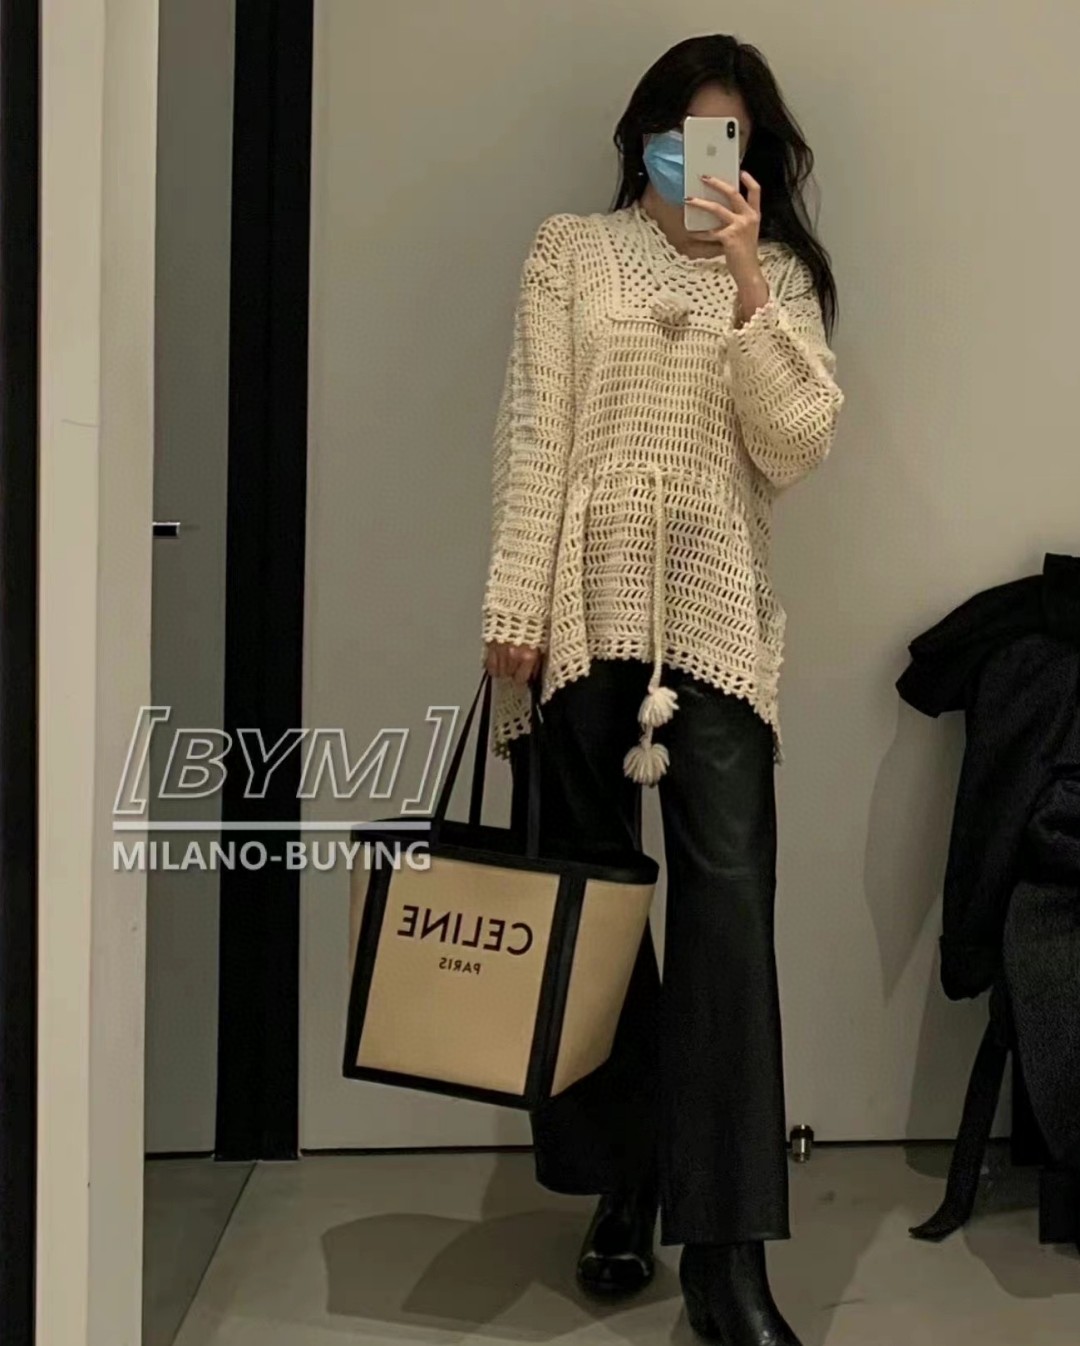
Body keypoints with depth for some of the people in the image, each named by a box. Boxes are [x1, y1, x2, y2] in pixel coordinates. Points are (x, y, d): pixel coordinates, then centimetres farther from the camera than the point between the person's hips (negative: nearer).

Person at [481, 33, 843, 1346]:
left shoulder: (781, 274, 12)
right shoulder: (571, 251, 9)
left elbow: (798, 443, -1)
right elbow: (532, 435, 1)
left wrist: (744, 278, -9)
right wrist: (512, 607, -7)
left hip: (715, 614, 0)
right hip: (585, 606, 0)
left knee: (726, 905, -9)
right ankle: (622, 1187, 22)